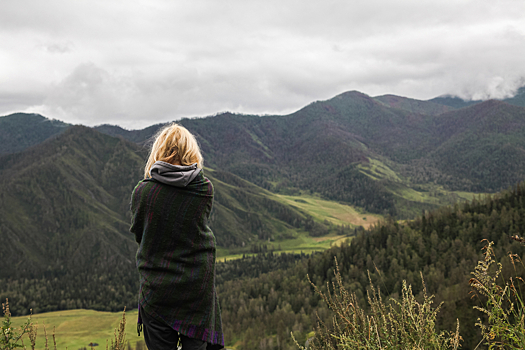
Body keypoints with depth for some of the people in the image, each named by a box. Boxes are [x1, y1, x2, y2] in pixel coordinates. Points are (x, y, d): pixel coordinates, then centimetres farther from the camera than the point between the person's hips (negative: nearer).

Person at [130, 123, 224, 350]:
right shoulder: (205, 189, -7)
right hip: (198, 288, 1)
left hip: (156, 290, 0)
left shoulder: (142, 191, -8)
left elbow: (138, 233, 4)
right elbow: (201, 226, 4)